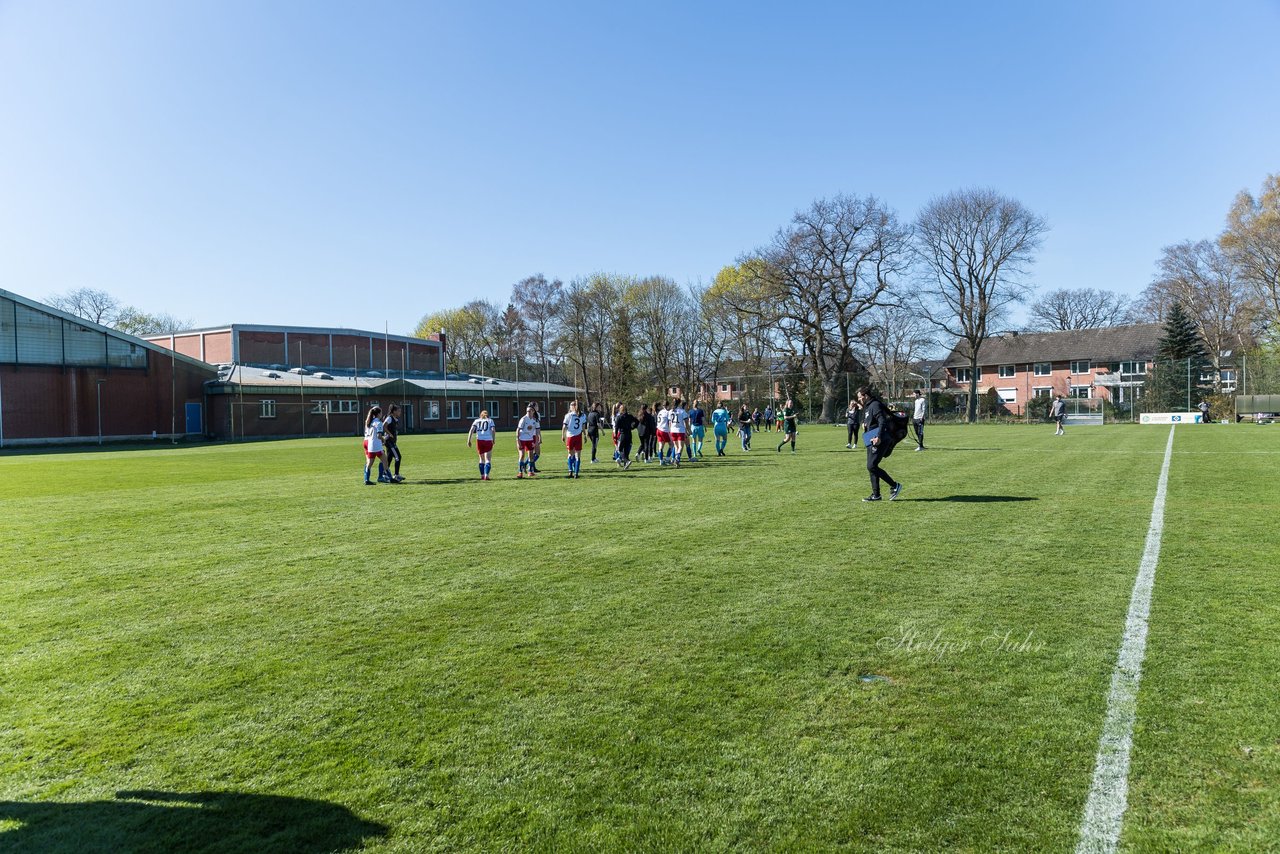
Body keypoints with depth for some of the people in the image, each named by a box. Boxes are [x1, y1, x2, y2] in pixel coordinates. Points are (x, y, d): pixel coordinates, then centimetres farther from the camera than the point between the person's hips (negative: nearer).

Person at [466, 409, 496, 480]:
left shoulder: (477, 421, 15)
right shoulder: (490, 420, 12)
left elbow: (471, 430, 1)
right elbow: (493, 429, -7)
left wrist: (469, 440, -4)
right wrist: (493, 439, -5)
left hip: (479, 440, 2)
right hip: (488, 441, -2)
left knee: (482, 459, 18)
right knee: (488, 460, 0)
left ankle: (482, 475, 19)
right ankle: (486, 475, -17)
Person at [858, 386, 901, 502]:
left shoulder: (875, 405, -12)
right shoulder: (867, 407, 18)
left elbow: (882, 421, -22)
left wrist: (879, 437, -29)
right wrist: (864, 423, 11)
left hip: (878, 441, -10)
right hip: (871, 441, 10)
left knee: (871, 466, -13)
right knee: (871, 467, 9)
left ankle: (895, 486, -3)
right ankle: (876, 494, 14)